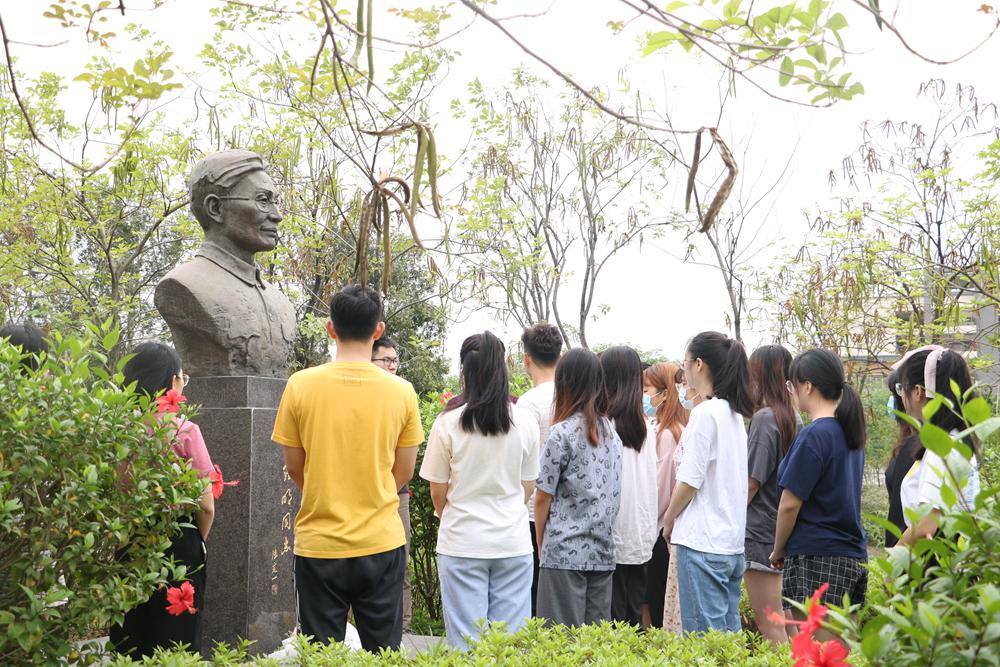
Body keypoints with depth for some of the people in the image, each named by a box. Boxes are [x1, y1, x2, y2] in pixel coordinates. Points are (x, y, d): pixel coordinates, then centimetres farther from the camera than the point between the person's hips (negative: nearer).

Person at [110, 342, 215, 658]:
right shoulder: (183, 430, -12)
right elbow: (206, 505, -10)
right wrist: (199, 540, 8)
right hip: (178, 544, -3)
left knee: (127, 645, 17)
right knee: (175, 646, 10)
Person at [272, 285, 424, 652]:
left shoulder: (300, 385, -8)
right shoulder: (401, 391, -6)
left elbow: (295, 468, 3)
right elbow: (404, 472, 3)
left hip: (318, 543, -1)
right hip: (382, 541, 1)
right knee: (384, 652, 14)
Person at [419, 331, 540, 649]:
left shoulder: (448, 423, -10)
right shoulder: (526, 422, -3)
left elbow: (438, 492, -1)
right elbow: (528, 486, 7)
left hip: (462, 543, -2)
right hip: (514, 542, 2)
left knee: (466, 641, 8)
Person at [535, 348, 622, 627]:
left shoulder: (562, 433, -10)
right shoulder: (611, 433, 8)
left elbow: (543, 497, -5)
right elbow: (614, 495, 12)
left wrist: (541, 544, 7)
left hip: (566, 553, -6)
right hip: (603, 552, 6)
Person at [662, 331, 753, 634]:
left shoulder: (704, 413, -14)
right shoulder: (734, 413, 12)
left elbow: (690, 481, -15)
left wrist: (669, 520, 1)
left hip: (703, 543, -9)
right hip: (733, 542, 9)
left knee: (704, 636, -3)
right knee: (729, 633, 13)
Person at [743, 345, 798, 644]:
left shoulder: (764, 418, -14)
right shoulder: (792, 419, 10)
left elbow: (750, 484, -15)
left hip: (761, 533, -8)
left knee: (768, 625, -2)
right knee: (785, 624, 14)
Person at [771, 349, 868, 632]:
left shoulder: (813, 435, -14)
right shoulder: (850, 433, 12)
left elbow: (790, 503, -13)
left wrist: (778, 551, 2)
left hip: (816, 558, -9)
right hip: (854, 556, 9)